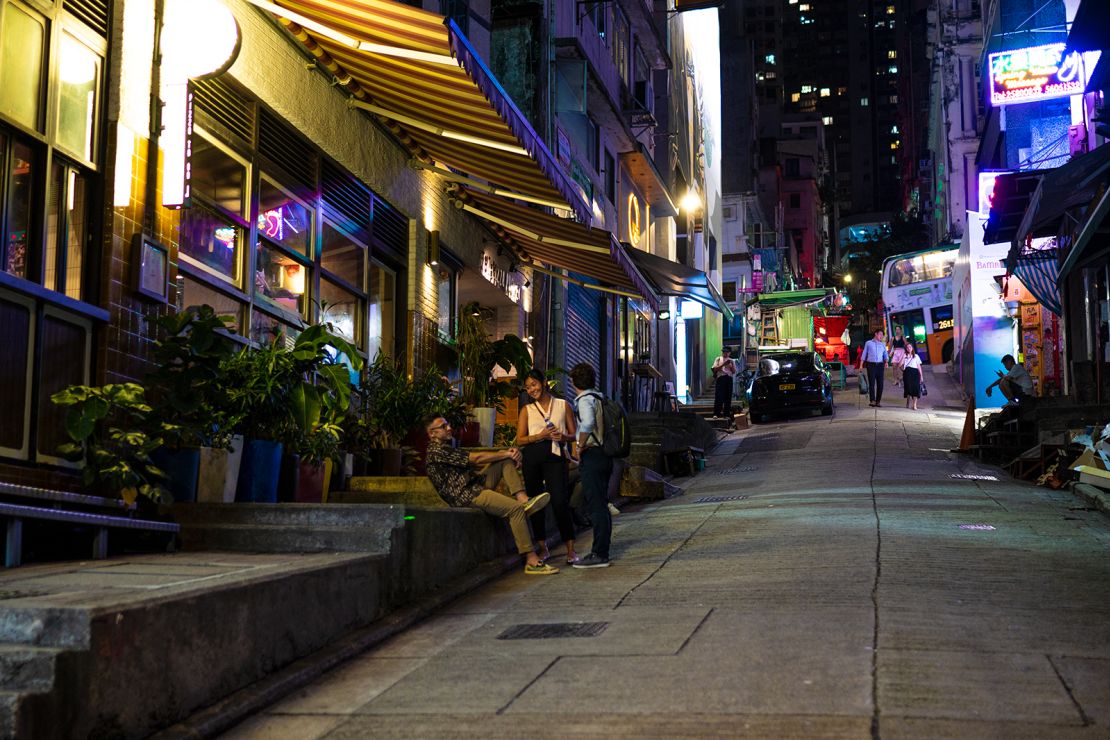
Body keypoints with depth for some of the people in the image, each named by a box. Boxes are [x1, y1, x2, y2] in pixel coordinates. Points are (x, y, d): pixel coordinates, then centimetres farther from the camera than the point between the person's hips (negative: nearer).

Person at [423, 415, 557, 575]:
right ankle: (531, 560, -24)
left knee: (506, 460, 4)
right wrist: (507, 454, -4)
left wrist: (506, 453, -1)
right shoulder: (436, 452, -12)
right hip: (469, 497, -10)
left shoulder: (445, 448, 22)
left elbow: (474, 462, 14)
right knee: (516, 508, -23)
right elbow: (476, 458, -15)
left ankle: (523, 499, -14)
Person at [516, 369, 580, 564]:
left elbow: (574, 434, 12)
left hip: (555, 456, -2)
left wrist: (563, 436, -11)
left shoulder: (563, 405, 10)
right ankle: (543, 548, 17)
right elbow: (520, 439, 5)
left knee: (560, 501, -14)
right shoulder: (527, 409, 12)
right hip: (532, 457, 2)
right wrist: (541, 435, -11)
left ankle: (571, 549, -9)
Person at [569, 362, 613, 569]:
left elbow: (587, 423, -31)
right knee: (601, 506, 13)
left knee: (595, 506, -7)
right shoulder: (599, 398, 15)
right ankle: (601, 551, 19)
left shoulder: (585, 399, -12)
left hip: (591, 456, -9)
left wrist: (580, 446, -18)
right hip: (604, 455, 9)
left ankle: (599, 555, -7)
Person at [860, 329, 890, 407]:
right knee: (871, 383, -10)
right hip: (871, 365, -3)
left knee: (880, 383, -1)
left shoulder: (883, 344, 17)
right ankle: (872, 401, -15)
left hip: (880, 365, 3)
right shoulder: (868, 343, 10)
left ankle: (878, 401, 4)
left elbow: (885, 355, 14)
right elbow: (864, 354, 10)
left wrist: (886, 361, -7)